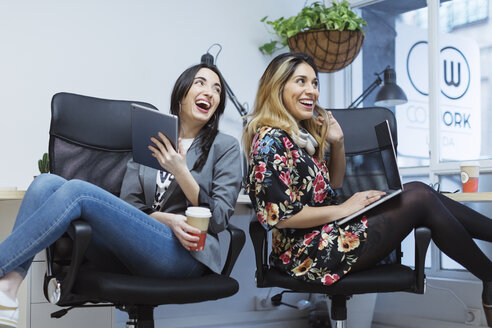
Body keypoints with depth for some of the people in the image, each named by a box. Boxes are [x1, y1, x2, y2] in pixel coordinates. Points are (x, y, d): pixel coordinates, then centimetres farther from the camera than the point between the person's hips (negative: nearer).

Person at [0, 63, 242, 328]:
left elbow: (219, 219, 2)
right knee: (47, 183, -15)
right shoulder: (149, 141, 20)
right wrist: (167, 219, -10)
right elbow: (128, 207, 11)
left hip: (185, 254, -5)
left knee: (77, 191, -23)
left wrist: (181, 171, -8)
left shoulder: (225, 147, 10)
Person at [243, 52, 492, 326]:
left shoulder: (302, 132, 12)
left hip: (329, 231, 10)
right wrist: (343, 210, -15)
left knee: (418, 189, 1)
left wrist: (337, 143, 4)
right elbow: (278, 216, -22)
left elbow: (334, 184, 22)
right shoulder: (271, 140, -16)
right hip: (312, 254, -10)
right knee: (421, 200, -9)